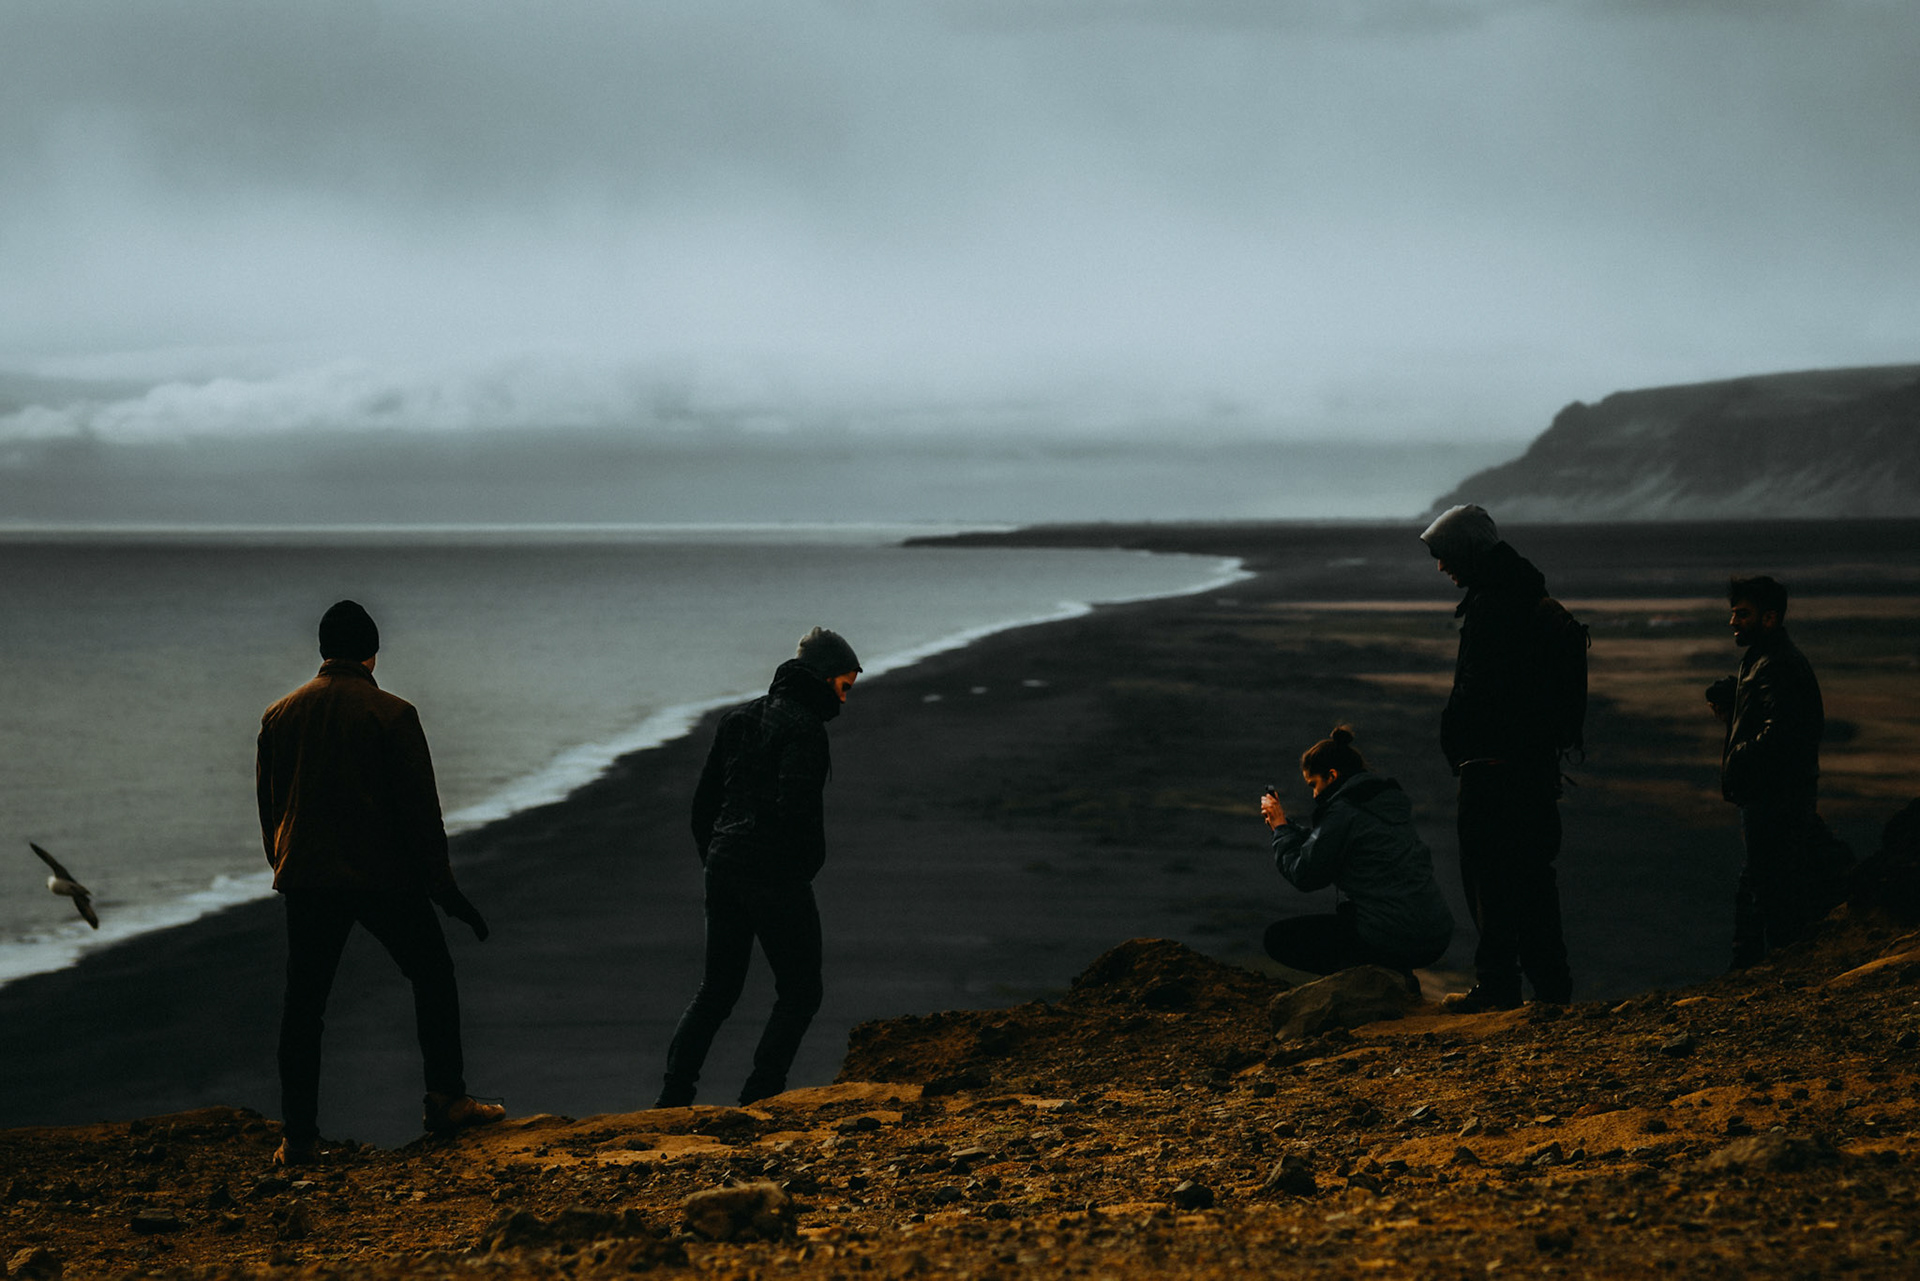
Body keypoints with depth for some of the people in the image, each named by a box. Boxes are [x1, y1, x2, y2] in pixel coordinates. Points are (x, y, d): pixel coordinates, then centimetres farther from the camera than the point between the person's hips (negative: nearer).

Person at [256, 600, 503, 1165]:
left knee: (303, 1003, 6)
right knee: (433, 976, 14)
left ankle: (298, 1136, 3)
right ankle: (446, 1098, 9)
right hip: (384, 876, -3)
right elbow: (419, 807, -6)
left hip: (306, 879, 3)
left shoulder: (279, 716, 8)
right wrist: (442, 886, -1)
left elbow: (268, 806, 13)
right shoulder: (392, 714, -5)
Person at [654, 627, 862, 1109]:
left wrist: (713, 861, 19)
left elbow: (703, 800, 15)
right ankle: (759, 1100, -1)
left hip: (724, 867, 8)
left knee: (716, 991, 15)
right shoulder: (803, 726, -12)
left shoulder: (739, 718, 14)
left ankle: (672, 1097, 10)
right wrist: (804, 868, -10)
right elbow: (796, 806, -24)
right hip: (776, 877, -8)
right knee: (800, 991, 4)